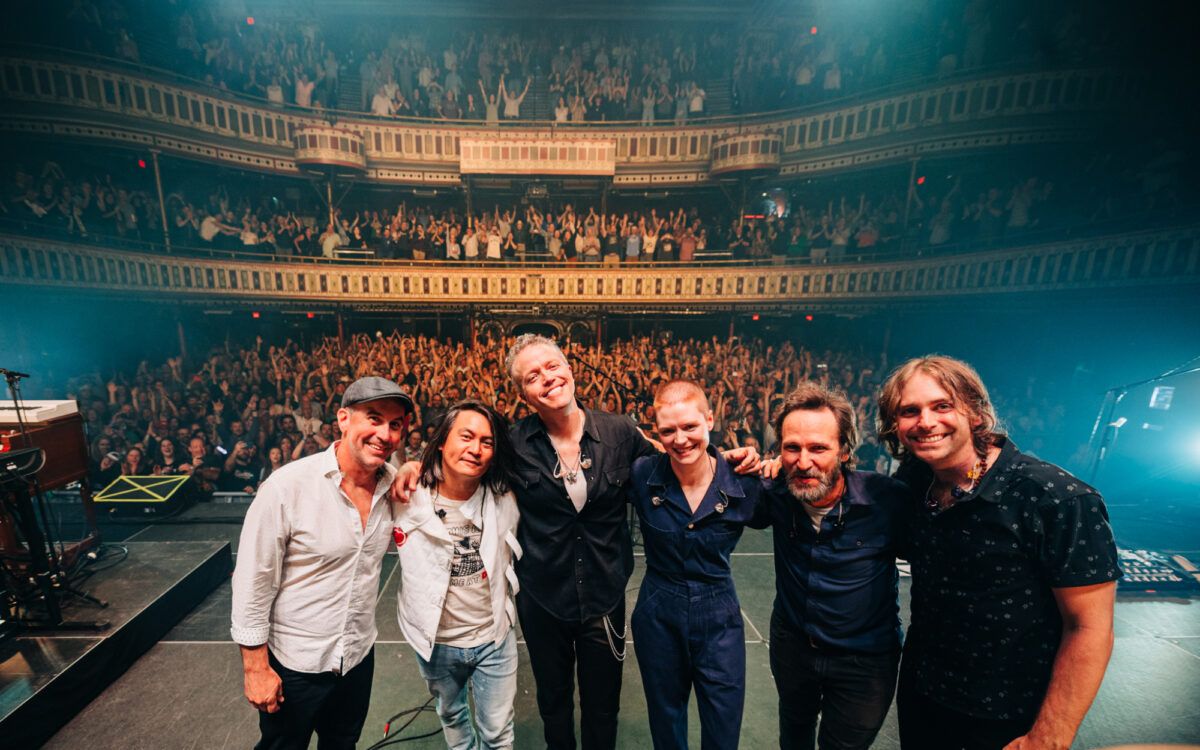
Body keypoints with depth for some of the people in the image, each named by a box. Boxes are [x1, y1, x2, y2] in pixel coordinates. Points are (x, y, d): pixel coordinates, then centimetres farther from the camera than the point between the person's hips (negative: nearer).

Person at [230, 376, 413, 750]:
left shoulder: (394, 483, -11)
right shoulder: (287, 486, -24)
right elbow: (252, 582, -15)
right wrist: (255, 667, -10)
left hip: (359, 655, 4)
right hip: (293, 664, -4)